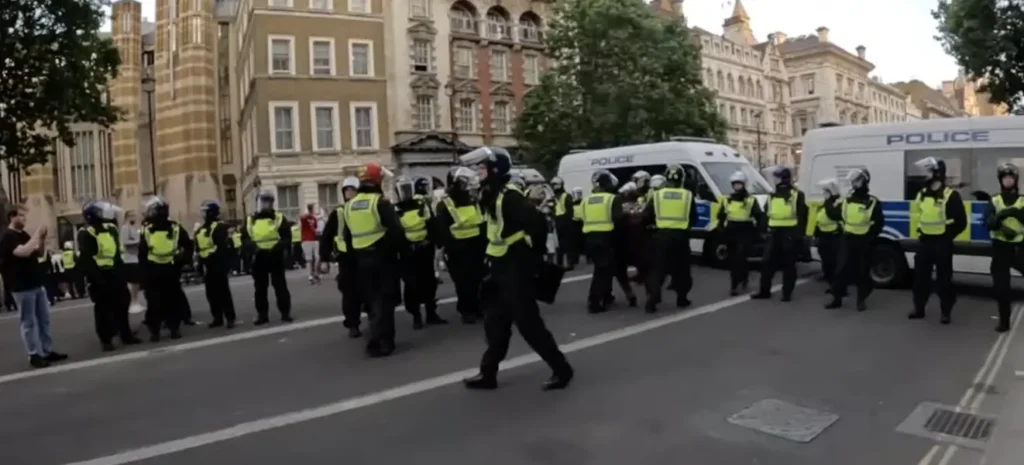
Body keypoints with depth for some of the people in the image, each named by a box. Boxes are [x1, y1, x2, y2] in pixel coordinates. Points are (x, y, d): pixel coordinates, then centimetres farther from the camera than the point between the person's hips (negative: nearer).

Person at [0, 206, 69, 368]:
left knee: (44, 319, 12)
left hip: (37, 284, 8)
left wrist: (42, 239, 1)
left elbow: (39, 253, 16)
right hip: (22, 287, -8)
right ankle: (34, 355, 5)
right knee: (29, 322, -1)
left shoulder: (24, 234, 13)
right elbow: (23, 252, -29)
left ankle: (47, 351, 19)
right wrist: (36, 235, -21)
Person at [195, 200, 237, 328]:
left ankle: (230, 318, 0)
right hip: (207, 266, 8)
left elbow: (224, 247, -16)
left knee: (223, 292, -5)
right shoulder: (200, 230, 17)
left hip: (218, 265, -8)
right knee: (211, 293, 10)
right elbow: (198, 250, 19)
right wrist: (200, 266, 14)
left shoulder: (220, 227, -9)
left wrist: (226, 265, -21)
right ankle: (218, 318, 19)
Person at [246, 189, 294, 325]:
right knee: (260, 288, 7)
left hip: (275, 257, -3)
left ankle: (285, 313, 8)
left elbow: (287, 238, -4)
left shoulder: (279, 218, 0)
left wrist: (278, 247, -20)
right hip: (258, 258, 3)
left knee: (280, 286, 2)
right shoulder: (250, 220, 8)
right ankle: (262, 315, 16)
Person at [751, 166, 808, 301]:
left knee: (788, 265, 4)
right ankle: (764, 291, 14)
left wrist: (800, 234, -12)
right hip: (774, 233, 5)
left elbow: (802, 216, -6)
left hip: (790, 233, -5)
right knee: (767, 262, 4)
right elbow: (767, 214, 18)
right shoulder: (772, 196, 14)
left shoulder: (797, 195, -3)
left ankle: (787, 293, 11)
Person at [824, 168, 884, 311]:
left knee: (863, 272, 5)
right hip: (848, 240, 3)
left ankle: (862, 300, 17)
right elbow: (833, 215, 10)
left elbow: (879, 223, -7)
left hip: (864, 242, -3)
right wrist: (828, 204, 1)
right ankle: (837, 298, 11)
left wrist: (871, 236, -14)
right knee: (841, 270, 2)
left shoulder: (873, 202, -4)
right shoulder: (847, 200, 8)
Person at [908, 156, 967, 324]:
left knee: (944, 278, 1)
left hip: (942, 243, -6)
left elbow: (961, 222, -9)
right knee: (920, 277, 9)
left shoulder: (950, 195, -11)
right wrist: (920, 232, 11)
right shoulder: (922, 194, 8)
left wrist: (947, 235, -6)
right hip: (925, 241, 6)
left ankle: (946, 312, 11)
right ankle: (919, 309, 20)